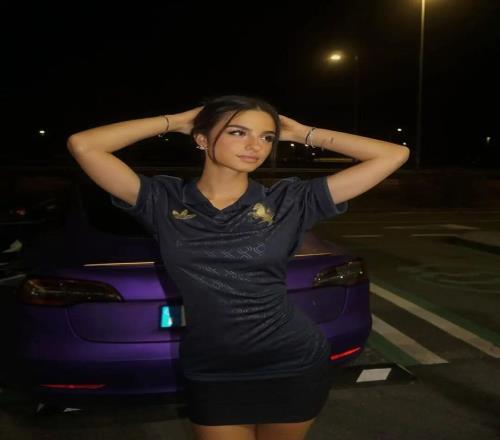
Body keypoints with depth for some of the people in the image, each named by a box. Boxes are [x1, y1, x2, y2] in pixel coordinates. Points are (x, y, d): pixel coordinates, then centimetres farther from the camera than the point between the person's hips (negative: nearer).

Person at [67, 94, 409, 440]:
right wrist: (175, 122, -8)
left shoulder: (289, 202, -8)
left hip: (295, 367, 0)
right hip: (210, 376, 0)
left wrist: (303, 133, -5)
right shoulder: (166, 202, -7)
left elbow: (394, 155, -9)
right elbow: (82, 145, -14)